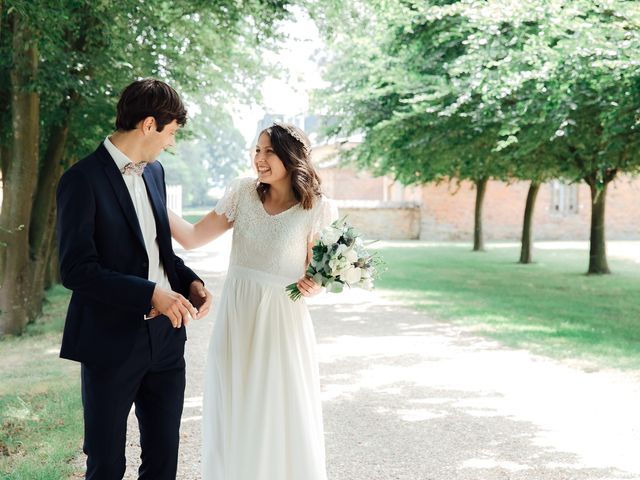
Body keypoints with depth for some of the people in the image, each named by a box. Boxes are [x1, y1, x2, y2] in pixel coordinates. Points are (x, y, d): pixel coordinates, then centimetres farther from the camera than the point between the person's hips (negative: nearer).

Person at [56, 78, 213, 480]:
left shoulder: (154, 172, 10)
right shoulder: (83, 180, -13)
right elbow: (76, 270, -18)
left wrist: (190, 281, 2)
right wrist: (151, 294, -22)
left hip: (165, 338, 7)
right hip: (111, 344, -7)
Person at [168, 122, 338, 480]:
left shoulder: (318, 209, -6)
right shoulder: (243, 193, 1)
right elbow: (193, 238, 0)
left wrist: (315, 285, -20)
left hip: (283, 322, -3)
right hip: (237, 317, 3)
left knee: (284, 421, 5)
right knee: (235, 419, 11)